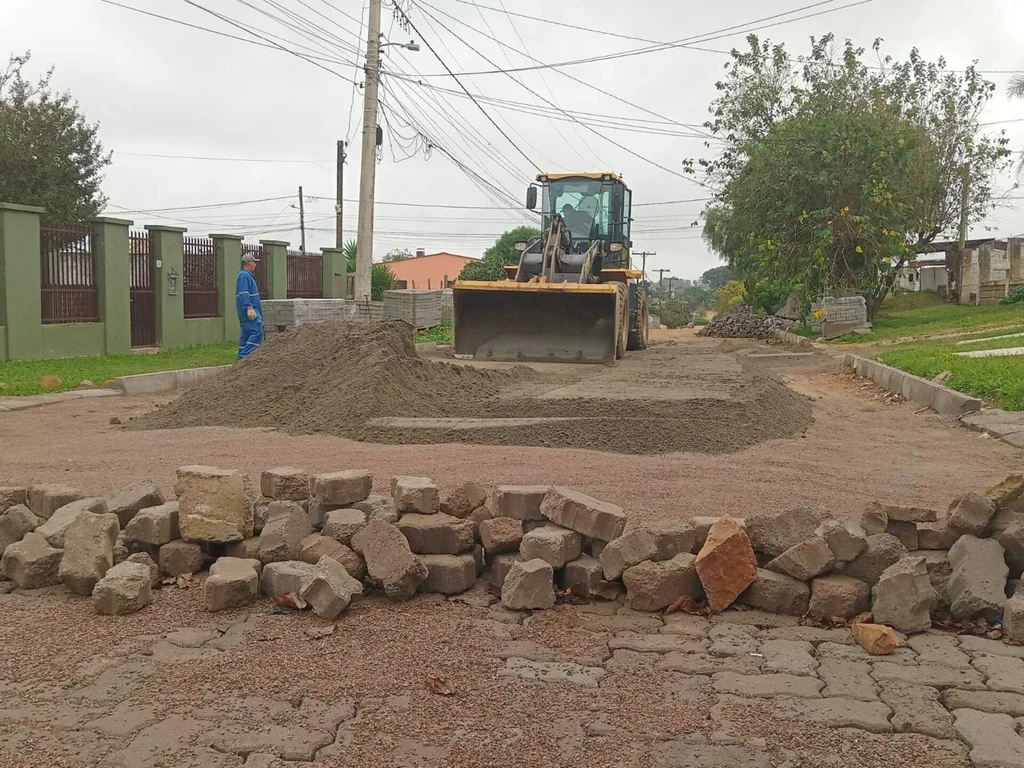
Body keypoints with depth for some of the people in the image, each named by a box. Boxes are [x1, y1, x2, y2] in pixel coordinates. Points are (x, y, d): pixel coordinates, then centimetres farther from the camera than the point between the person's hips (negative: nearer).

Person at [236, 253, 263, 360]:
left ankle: (241, 357, 11)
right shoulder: (245, 275, -10)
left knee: (246, 334, 10)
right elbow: (244, 294, -20)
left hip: (248, 312, 11)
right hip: (250, 312, -11)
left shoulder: (246, 275, 22)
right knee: (257, 332, -16)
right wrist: (249, 308, -27)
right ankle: (245, 355, -20)